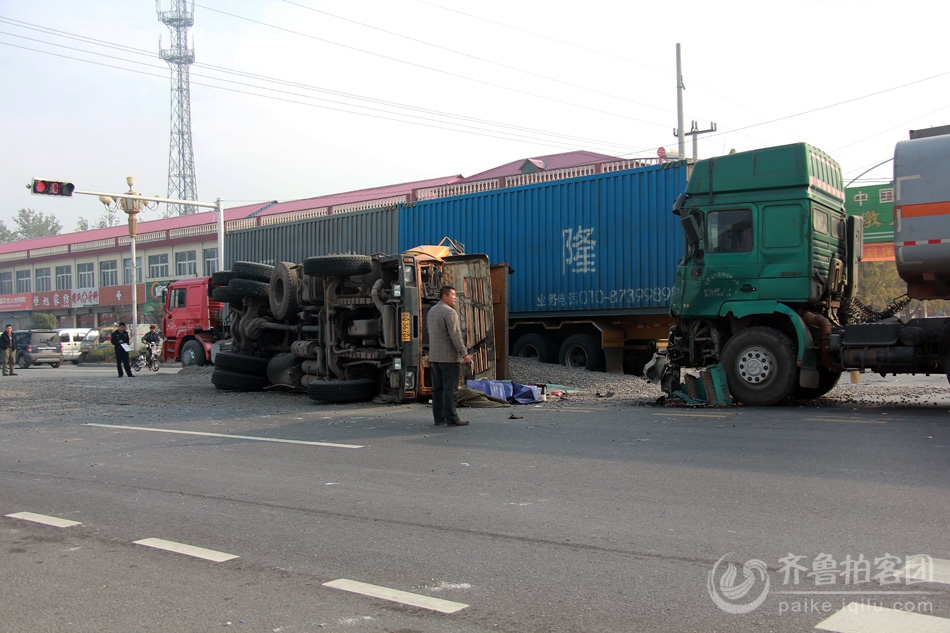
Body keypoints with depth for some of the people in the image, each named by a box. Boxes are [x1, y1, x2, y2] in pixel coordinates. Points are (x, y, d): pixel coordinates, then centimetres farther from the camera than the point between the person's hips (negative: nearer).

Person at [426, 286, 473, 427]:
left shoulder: (431, 311, 15)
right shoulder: (449, 312, -13)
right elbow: (455, 335, -19)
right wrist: (464, 354, -16)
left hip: (435, 356, 9)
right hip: (449, 357, -9)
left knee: (438, 388, 10)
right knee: (451, 388, -7)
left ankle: (439, 417, 13)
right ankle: (452, 419, -7)